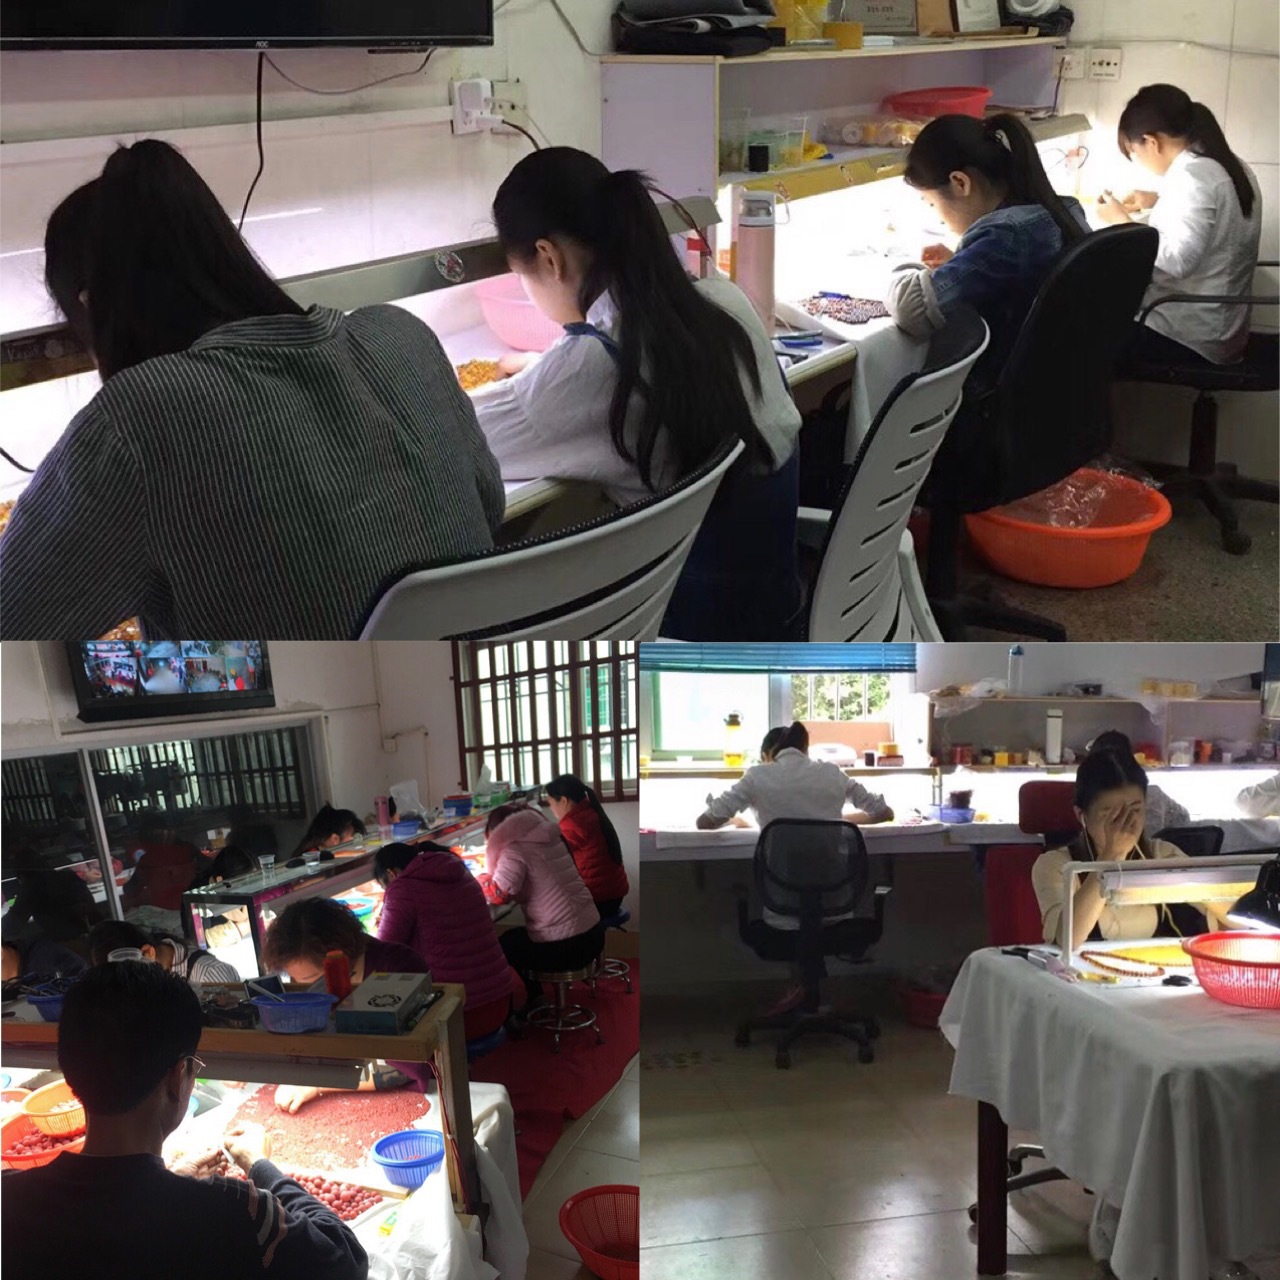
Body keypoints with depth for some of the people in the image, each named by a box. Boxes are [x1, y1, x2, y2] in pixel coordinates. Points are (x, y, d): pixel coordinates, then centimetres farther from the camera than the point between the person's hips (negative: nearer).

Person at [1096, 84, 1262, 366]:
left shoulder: (1192, 175, -20)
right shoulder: (1223, 163, 9)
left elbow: (1178, 261, -28)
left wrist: (1122, 222, -16)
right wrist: (1159, 201, 17)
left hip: (1190, 335, -9)